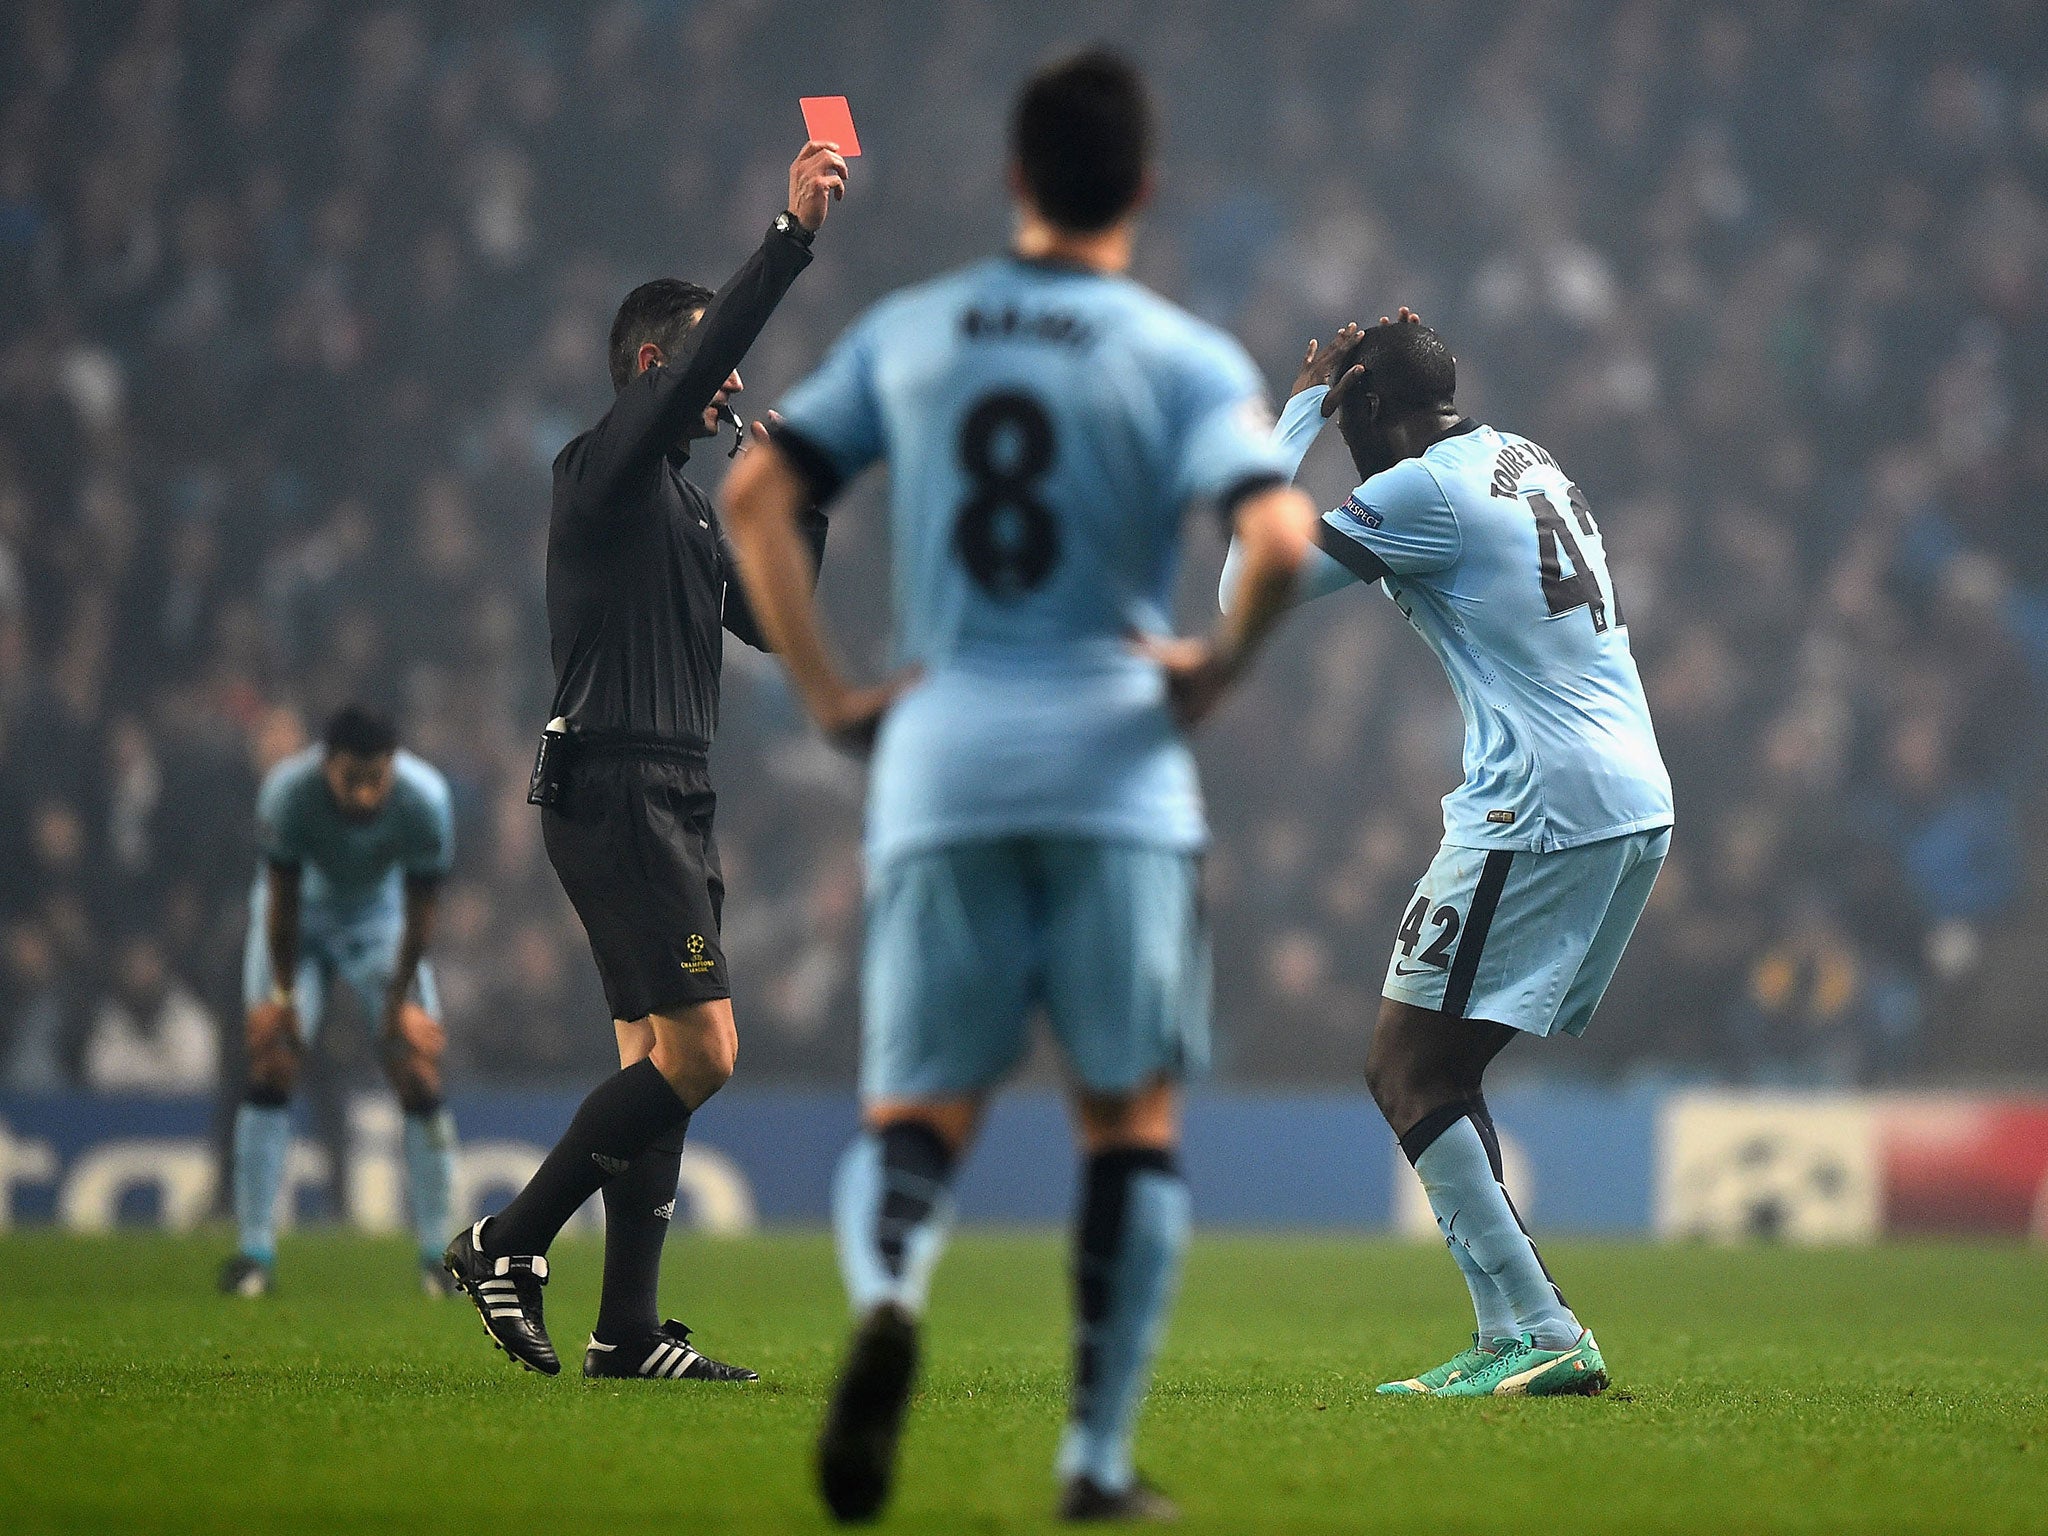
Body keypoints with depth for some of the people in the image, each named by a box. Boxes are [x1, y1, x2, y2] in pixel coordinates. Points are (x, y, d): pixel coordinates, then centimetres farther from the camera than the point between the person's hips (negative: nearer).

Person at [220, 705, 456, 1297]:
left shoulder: (425, 800, -32)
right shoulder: (287, 792, -35)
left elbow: (419, 911, -18)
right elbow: (283, 900, -21)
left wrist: (400, 1001, -11)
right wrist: (282, 993, -14)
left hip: (380, 918, 1)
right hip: (299, 920, -1)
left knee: (419, 1074, -8)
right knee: (271, 1065, -13)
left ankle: (436, 1252, 2)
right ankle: (255, 1245, -7)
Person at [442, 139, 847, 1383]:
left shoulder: (685, 499, 22)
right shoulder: (608, 468, -7)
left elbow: (768, 622, 24)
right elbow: (697, 363, -23)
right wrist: (792, 237, -27)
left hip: (669, 802, 10)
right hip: (616, 791, -10)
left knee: (659, 1058, 6)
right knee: (699, 1051, -15)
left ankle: (629, 1328, 6)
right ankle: (509, 1244, -8)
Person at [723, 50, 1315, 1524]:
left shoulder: (903, 336, 10)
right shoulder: (1185, 359, -1)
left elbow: (754, 494, 7)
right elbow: (1281, 536, -17)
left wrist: (830, 692, 9)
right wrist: (1223, 664, 0)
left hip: (938, 767, 2)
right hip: (1115, 768, -2)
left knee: (918, 1108, 8)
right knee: (1132, 1115, 10)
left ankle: (888, 1294, -26)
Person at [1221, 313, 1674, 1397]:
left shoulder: (1421, 490, -8)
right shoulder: (1524, 461, 18)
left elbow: (1245, 589, -5)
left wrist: (1298, 411, 2)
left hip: (1540, 810, -9)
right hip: (1639, 804, 9)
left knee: (1407, 1071, -6)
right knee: (1441, 1069, 14)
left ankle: (1540, 1334, -15)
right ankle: (1514, 1342, 8)